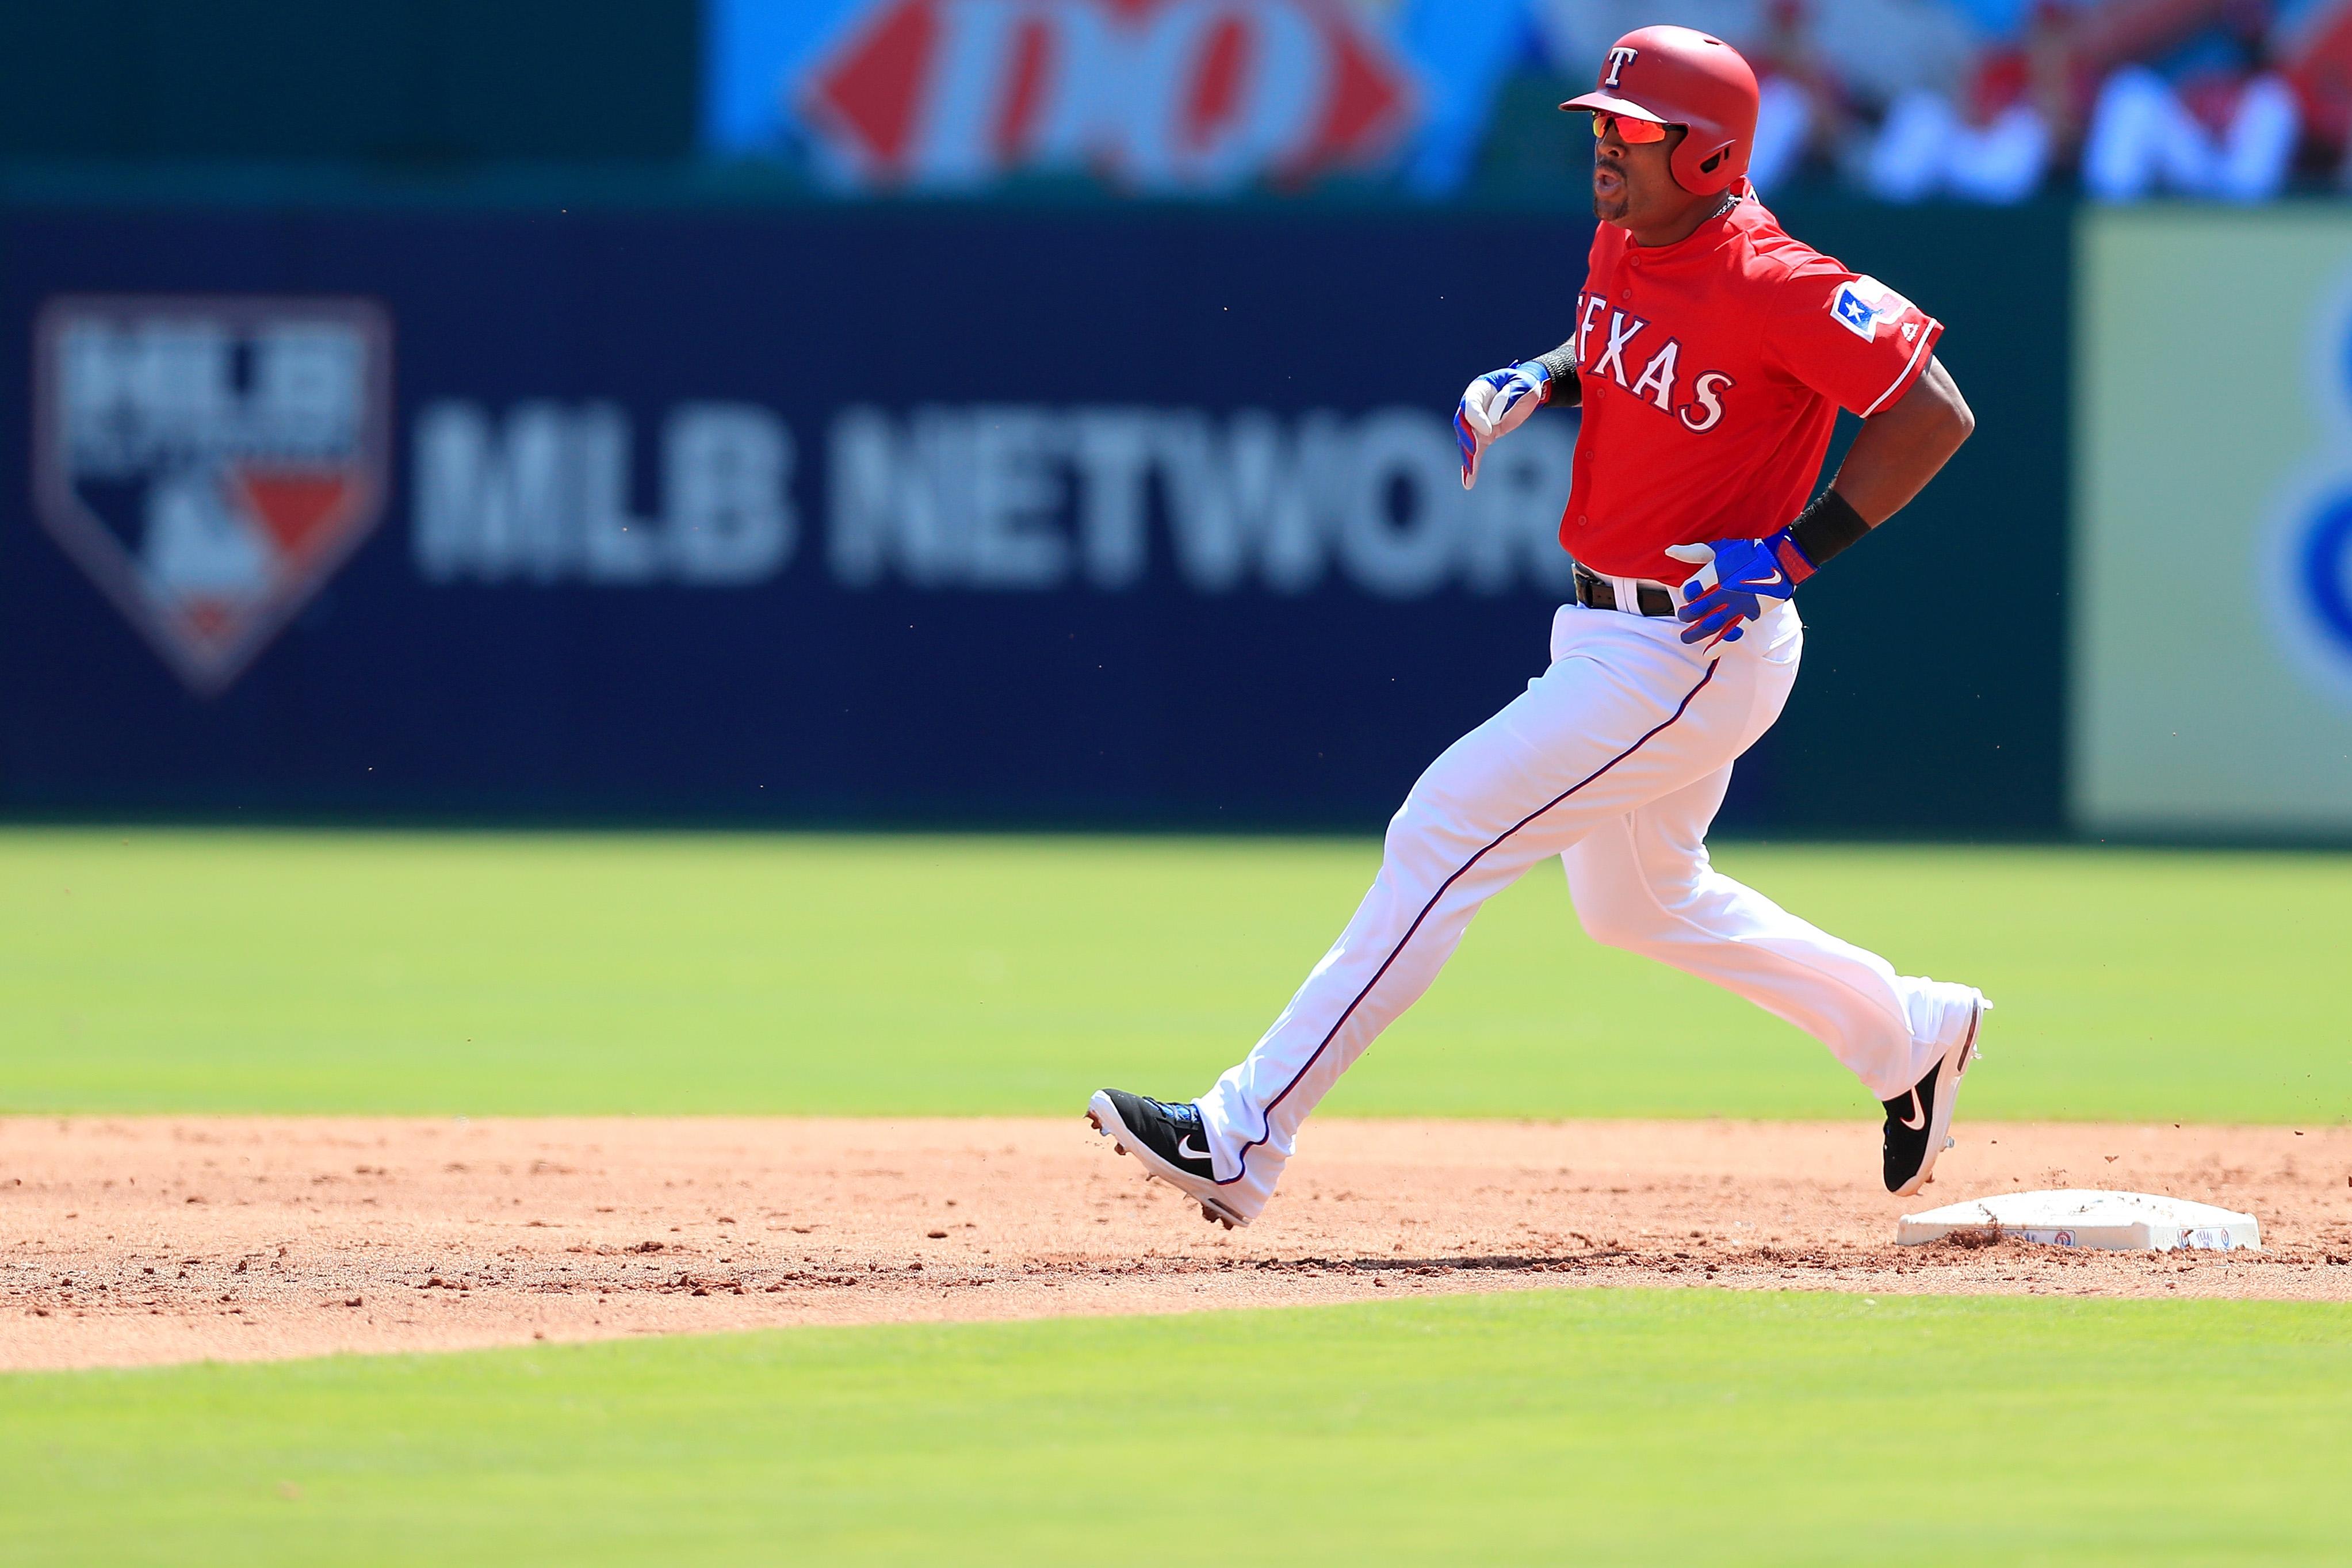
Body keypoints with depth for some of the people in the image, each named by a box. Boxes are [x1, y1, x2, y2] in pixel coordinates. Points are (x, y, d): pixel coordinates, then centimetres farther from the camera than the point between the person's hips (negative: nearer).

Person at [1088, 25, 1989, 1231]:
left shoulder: (1771, 286, -23)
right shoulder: (1625, 242, 3)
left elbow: (1937, 415, -22)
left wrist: (1796, 551, -24)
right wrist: (1535, 382, 3)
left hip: (1696, 654, -10)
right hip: (1612, 633, 10)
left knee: (1447, 830, -14)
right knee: (1637, 902, 26)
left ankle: (1247, 1139, -13)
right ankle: (1908, 1037, 42)